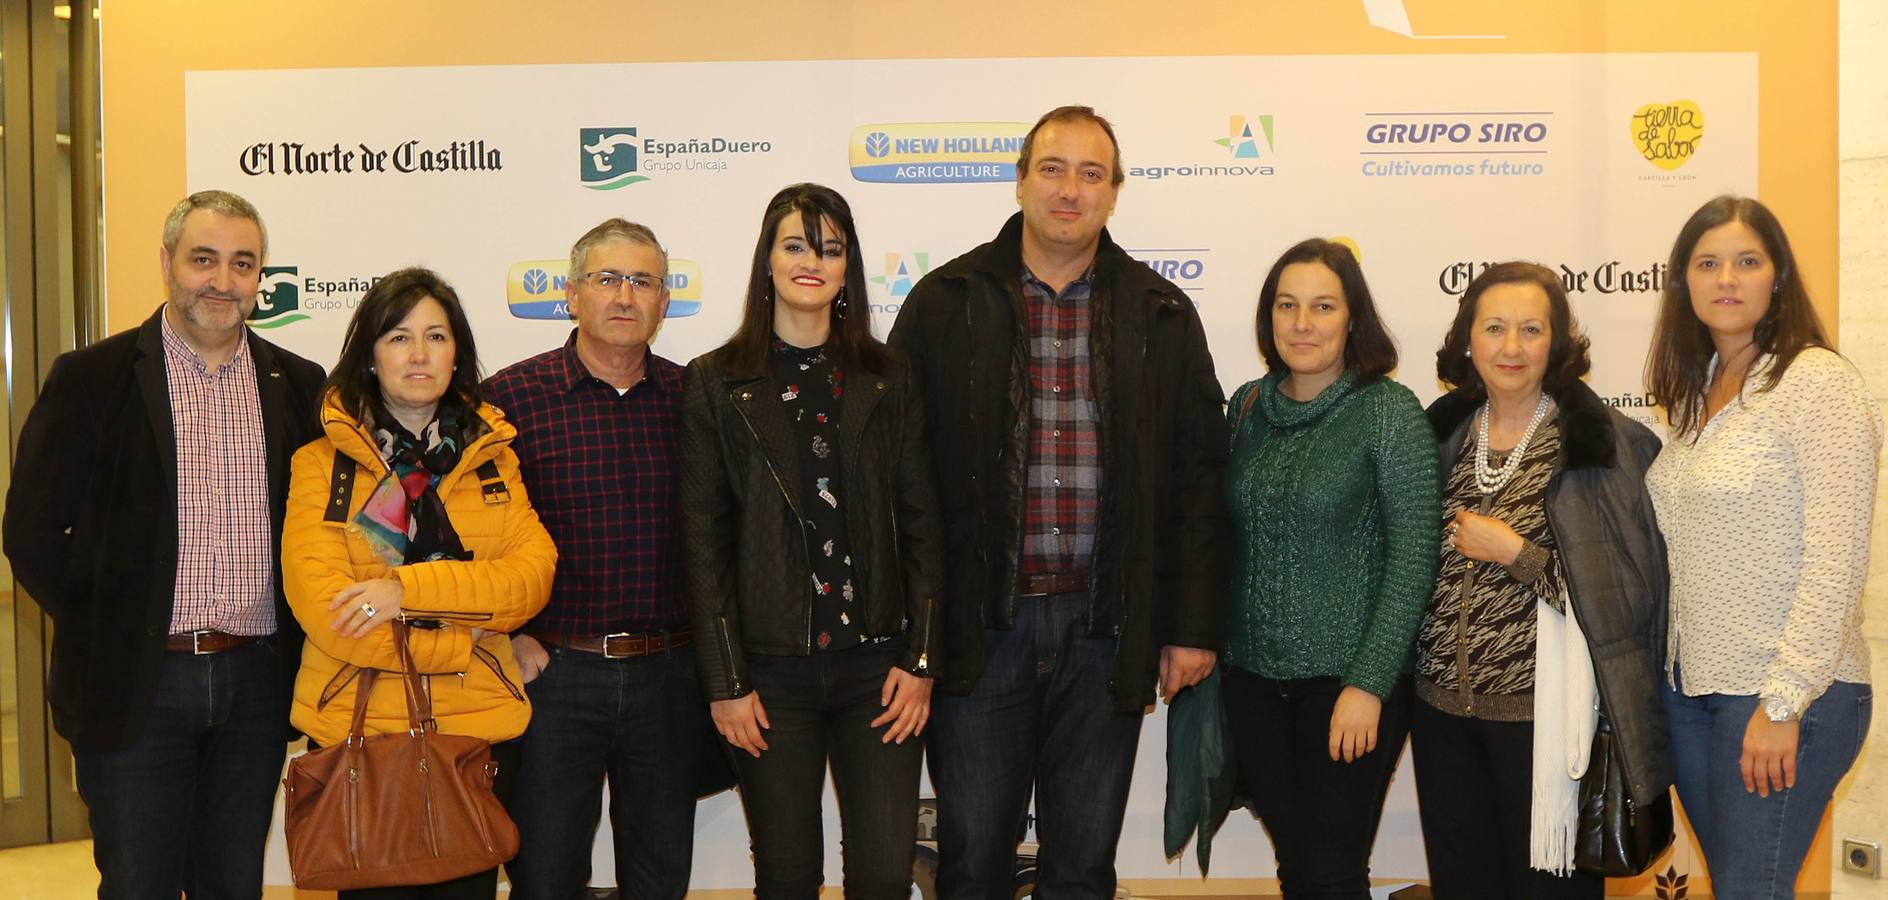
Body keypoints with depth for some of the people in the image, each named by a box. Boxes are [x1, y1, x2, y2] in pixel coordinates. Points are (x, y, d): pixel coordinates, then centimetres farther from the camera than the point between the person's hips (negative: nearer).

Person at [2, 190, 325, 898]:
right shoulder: (92, 378, -2)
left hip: (257, 681, 3)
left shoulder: (298, 385, 6)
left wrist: (297, 645, 2)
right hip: (136, 683, -2)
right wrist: (106, 631, -2)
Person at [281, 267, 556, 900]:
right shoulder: (324, 461, -1)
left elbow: (534, 572, -5)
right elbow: (318, 601, -12)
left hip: (480, 727, 2)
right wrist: (463, 642, -14)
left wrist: (410, 587, -19)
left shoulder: (492, 456, 8)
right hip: (358, 724, -2)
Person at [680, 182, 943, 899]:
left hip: (876, 662, 1)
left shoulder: (887, 378, 6)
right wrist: (725, 681, -5)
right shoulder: (715, 383, 1)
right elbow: (702, 539, -1)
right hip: (770, 666, -1)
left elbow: (920, 523, 5)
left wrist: (919, 659, -2)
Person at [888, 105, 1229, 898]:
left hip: (1105, 629, 1)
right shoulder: (945, 303, 1)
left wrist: (1194, 625, 2)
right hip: (980, 624, -1)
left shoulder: (1163, 316, 5)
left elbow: (1198, 477, 6)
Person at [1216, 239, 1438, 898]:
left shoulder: (1391, 411, -9)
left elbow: (1414, 554, -12)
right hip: (1254, 676, 4)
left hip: (1349, 678, -4)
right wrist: (1214, 646, 6)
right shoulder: (1248, 406, 6)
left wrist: (1369, 684, -15)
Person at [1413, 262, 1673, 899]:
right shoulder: (1445, 434, 6)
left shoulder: (1603, 444, -8)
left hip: (1543, 714, -4)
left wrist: (1515, 552, -16)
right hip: (1443, 705, 5)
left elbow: (1628, 591, -13)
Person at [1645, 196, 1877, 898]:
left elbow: (1835, 558, -16)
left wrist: (1784, 702, -18)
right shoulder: (1698, 390, 11)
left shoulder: (1816, 380, -12)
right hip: (1692, 683, 7)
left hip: (1789, 693, -7)